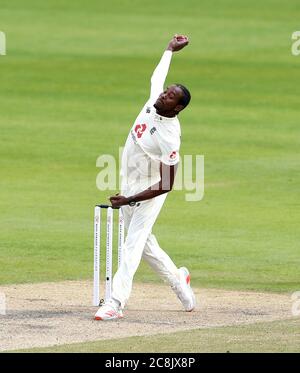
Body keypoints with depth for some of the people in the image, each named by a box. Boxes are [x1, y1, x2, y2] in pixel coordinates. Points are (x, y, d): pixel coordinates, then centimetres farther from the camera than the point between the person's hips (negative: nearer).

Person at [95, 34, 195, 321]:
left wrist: (130, 200, -29)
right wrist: (170, 49, 22)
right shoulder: (154, 101, -9)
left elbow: (166, 185, -27)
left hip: (148, 194, -9)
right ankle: (178, 280, 37)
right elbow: (157, 75, 17)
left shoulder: (169, 138, -29)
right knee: (144, 244, 19)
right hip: (129, 187, 9)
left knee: (133, 243, -17)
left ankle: (116, 302, -24)